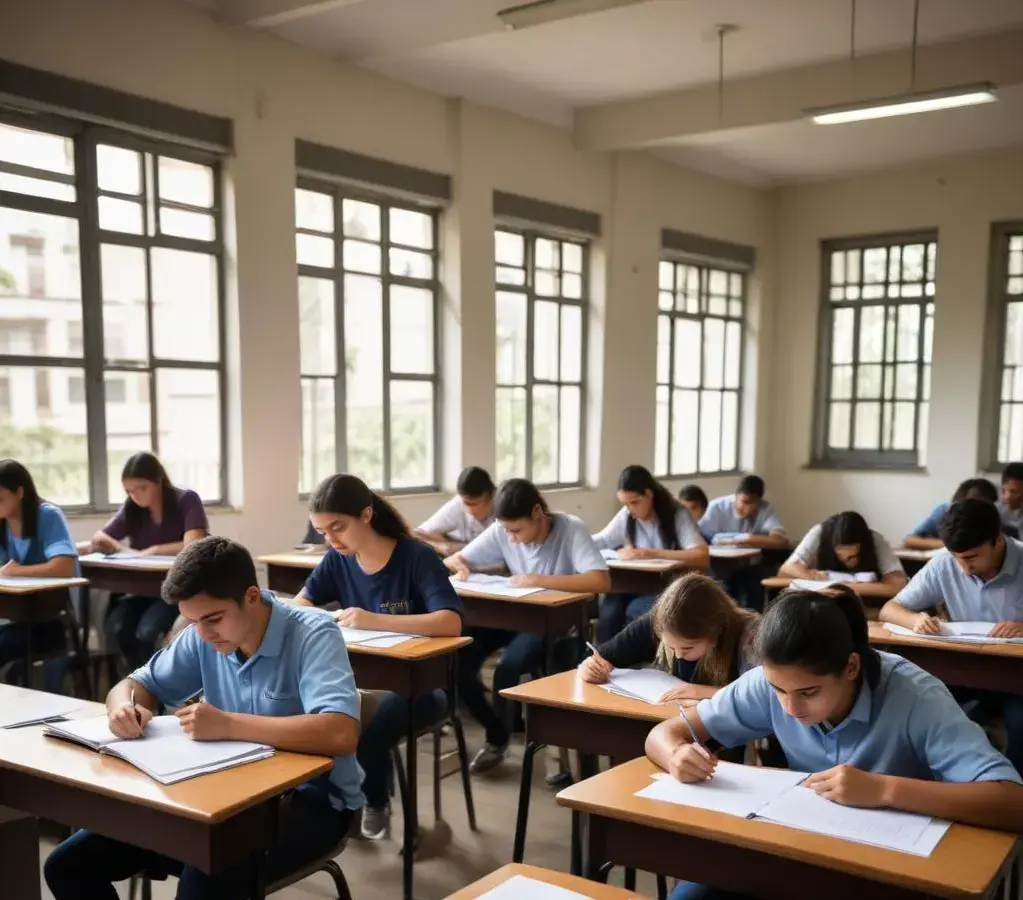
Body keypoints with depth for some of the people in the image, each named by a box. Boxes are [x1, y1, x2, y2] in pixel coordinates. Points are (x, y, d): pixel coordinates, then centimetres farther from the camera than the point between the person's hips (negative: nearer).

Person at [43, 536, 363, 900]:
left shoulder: (312, 635, -20)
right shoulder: (204, 637, 0)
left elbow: (342, 734, -35)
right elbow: (137, 684, 13)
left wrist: (228, 725, -33)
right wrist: (124, 706, -13)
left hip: (309, 796, -6)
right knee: (68, 865, -4)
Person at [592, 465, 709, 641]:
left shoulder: (676, 514, -10)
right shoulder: (625, 516, 4)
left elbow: (702, 556, -23)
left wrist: (651, 553, -27)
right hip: (636, 586, 4)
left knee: (636, 612, -33)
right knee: (609, 612, -28)